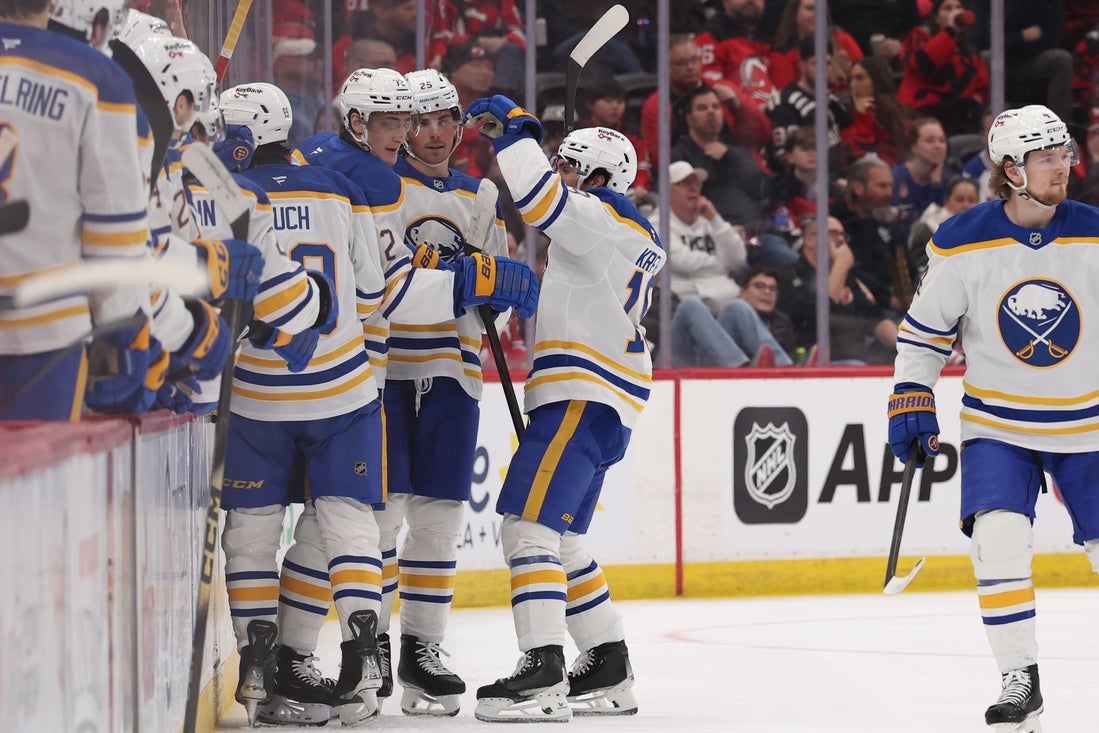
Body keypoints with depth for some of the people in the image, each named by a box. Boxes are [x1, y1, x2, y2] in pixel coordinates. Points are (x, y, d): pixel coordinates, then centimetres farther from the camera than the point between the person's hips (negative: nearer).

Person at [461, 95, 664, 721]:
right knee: (560, 539, 15)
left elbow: (543, 200, -27)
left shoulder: (602, 220, -11)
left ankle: (543, 672, -25)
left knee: (529, 524, -17)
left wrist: (513, 128, -18)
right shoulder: (640, 239, 21)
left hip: (585, 398, -11)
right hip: (599, 403, 11)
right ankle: (609, 670, 16)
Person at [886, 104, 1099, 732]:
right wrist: (910, 404, -6)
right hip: (997, 424, -1)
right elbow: (925, 330, 1)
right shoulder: (962, 244, -11)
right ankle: (1021, 682, -7)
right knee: (998, 539, -19)